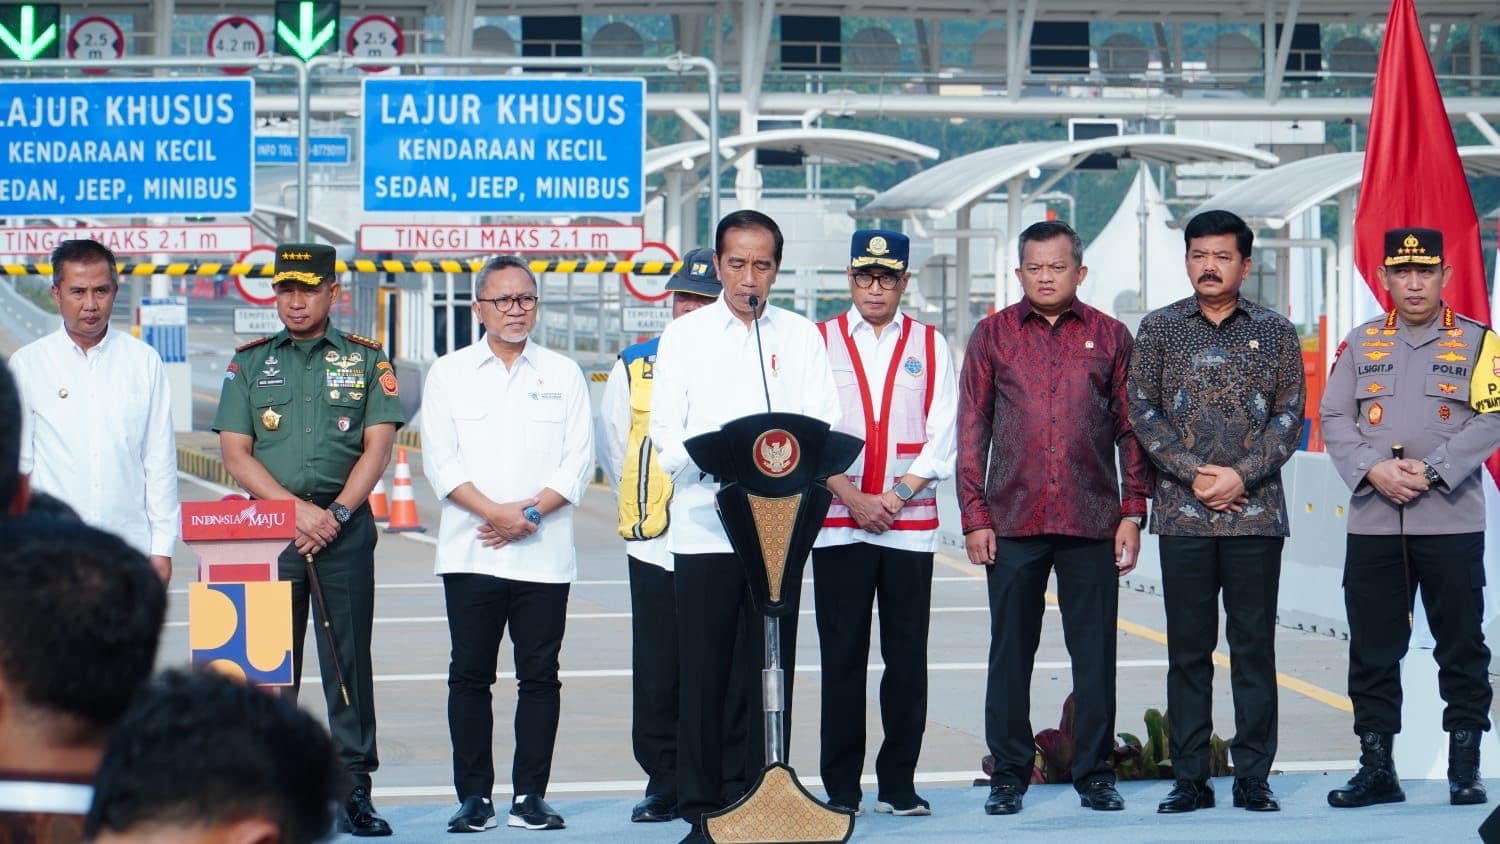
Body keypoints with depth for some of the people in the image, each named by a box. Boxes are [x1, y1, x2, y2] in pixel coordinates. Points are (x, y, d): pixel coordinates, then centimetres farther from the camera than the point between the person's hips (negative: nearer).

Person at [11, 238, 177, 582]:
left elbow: (160, 459, 8)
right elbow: (16, 461, 6)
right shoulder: (28, 364, 5)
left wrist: (162, 547, 4)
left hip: (131, 543, 1)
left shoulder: (144, 361, 8)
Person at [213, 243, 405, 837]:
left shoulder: (367, 361, 9)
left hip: (345, 525, -1)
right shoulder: (250, 363, 11)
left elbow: (378, 447, 1)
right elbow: (235, 453, 3)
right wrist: (297, 511, -9)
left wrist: (335, 513, -11)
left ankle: (354, 789, -1)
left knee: (349, 658, -2)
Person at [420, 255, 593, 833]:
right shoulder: (449, 373, 9)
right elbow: (439, 460, 1)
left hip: (543, 554, 0)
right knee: (470, 676, 0)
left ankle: (530, 797, 6)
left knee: (540, 676, 1)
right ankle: (473, 798, 5)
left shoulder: (563, 374, 11)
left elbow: (578, 461, 4)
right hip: (471, 553, 0)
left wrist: (530, 511, -10)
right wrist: (493, 511, -11)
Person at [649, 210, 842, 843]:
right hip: (703, 525, -1)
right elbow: (666, 432, 3)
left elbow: (823, 427, 4)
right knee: (703, 671, -3)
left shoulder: (801, 338, 13)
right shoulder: (684, 335, 9)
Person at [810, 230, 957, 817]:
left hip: (911, 525, 1)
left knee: (908, 658, 1)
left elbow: (941, 437, 4)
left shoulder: (931, 346, 9)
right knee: (842, 658, 0)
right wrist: (854, 499, -9)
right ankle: (841, 788, 4)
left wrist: (896, 497, -8)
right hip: (838, 524, -1)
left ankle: (898, 785, 7)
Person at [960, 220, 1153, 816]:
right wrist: (974, 517, 0)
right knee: (1010, 651, 4)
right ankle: (1009, 773, 11)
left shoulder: (1110, 337, 8)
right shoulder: (992, 336, 7)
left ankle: (1095, 773, 11)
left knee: (1095, 654, 3)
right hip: (1012, 520, 0)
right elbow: (971, 430, 7)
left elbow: (1130, 429, 9)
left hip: (1091, 522, 0)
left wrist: (1132, 512, 2)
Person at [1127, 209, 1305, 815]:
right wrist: (1195, 473, -9)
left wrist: (1241, 475, -10)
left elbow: (1291, 415, 2)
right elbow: (1143, 413, 2)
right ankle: (1190, 779, 8)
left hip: (1256, 513, 0)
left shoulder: (1274, 332, 6)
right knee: (1188, 649, 3)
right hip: (1182, 515, 0)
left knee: (1254, 647, 2)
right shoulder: (1159, 329, 6)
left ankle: (1253, 777, 7)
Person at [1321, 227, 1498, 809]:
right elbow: (1334, 419, 6)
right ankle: (1376, 769, 11)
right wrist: (1373, 470, -11)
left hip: (1451, 521, -2)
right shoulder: (1361, 345, 12)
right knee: (1372, 650, 4)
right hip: (1372, 522, 3)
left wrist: (1430, 470, -15)